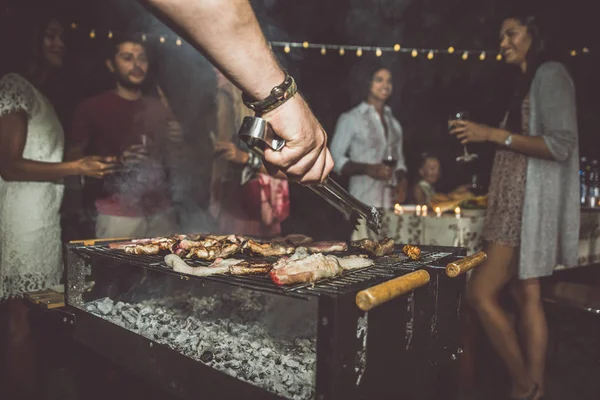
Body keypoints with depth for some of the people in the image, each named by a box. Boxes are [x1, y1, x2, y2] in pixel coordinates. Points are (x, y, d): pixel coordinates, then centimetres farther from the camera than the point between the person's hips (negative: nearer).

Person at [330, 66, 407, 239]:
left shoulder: (394, 123, 22)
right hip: (363, 204, -5)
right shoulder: (351, 118, 5)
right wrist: (368, 169, -16)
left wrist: (401, 182, 5)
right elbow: (336, 159, -1)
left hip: (391, 205, 5)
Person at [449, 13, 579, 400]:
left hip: (530, 206, -9)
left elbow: (561, 146, -18)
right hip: (519, 205, 9)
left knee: (481, 292, -9)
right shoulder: (530, 82, 19)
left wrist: (494, 134, -20)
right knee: (528, 297, 8)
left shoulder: (551, 74, -7)